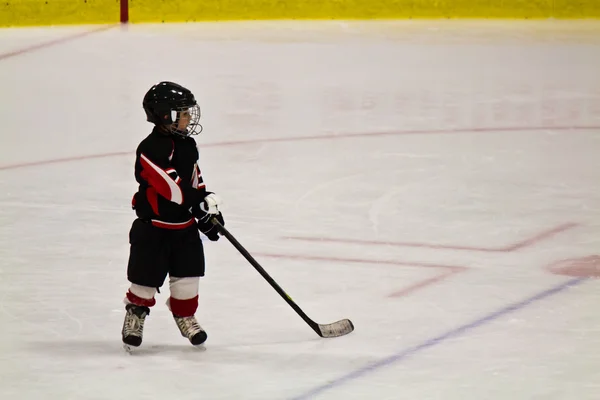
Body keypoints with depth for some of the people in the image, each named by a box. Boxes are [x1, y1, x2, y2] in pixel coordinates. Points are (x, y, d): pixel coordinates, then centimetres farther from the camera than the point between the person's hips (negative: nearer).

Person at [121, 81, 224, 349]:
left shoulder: (187, 144, 7)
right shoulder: (151, 149, -22)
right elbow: (169, 184, -30)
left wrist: (208, 201, 9)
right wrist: (198, 201, -32)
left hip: (184, 225, 7)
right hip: (153, 227, -7)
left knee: (188, 275, 8)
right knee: (147, 278, 1)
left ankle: (184, 316, 28)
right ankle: (135, 316, 24)